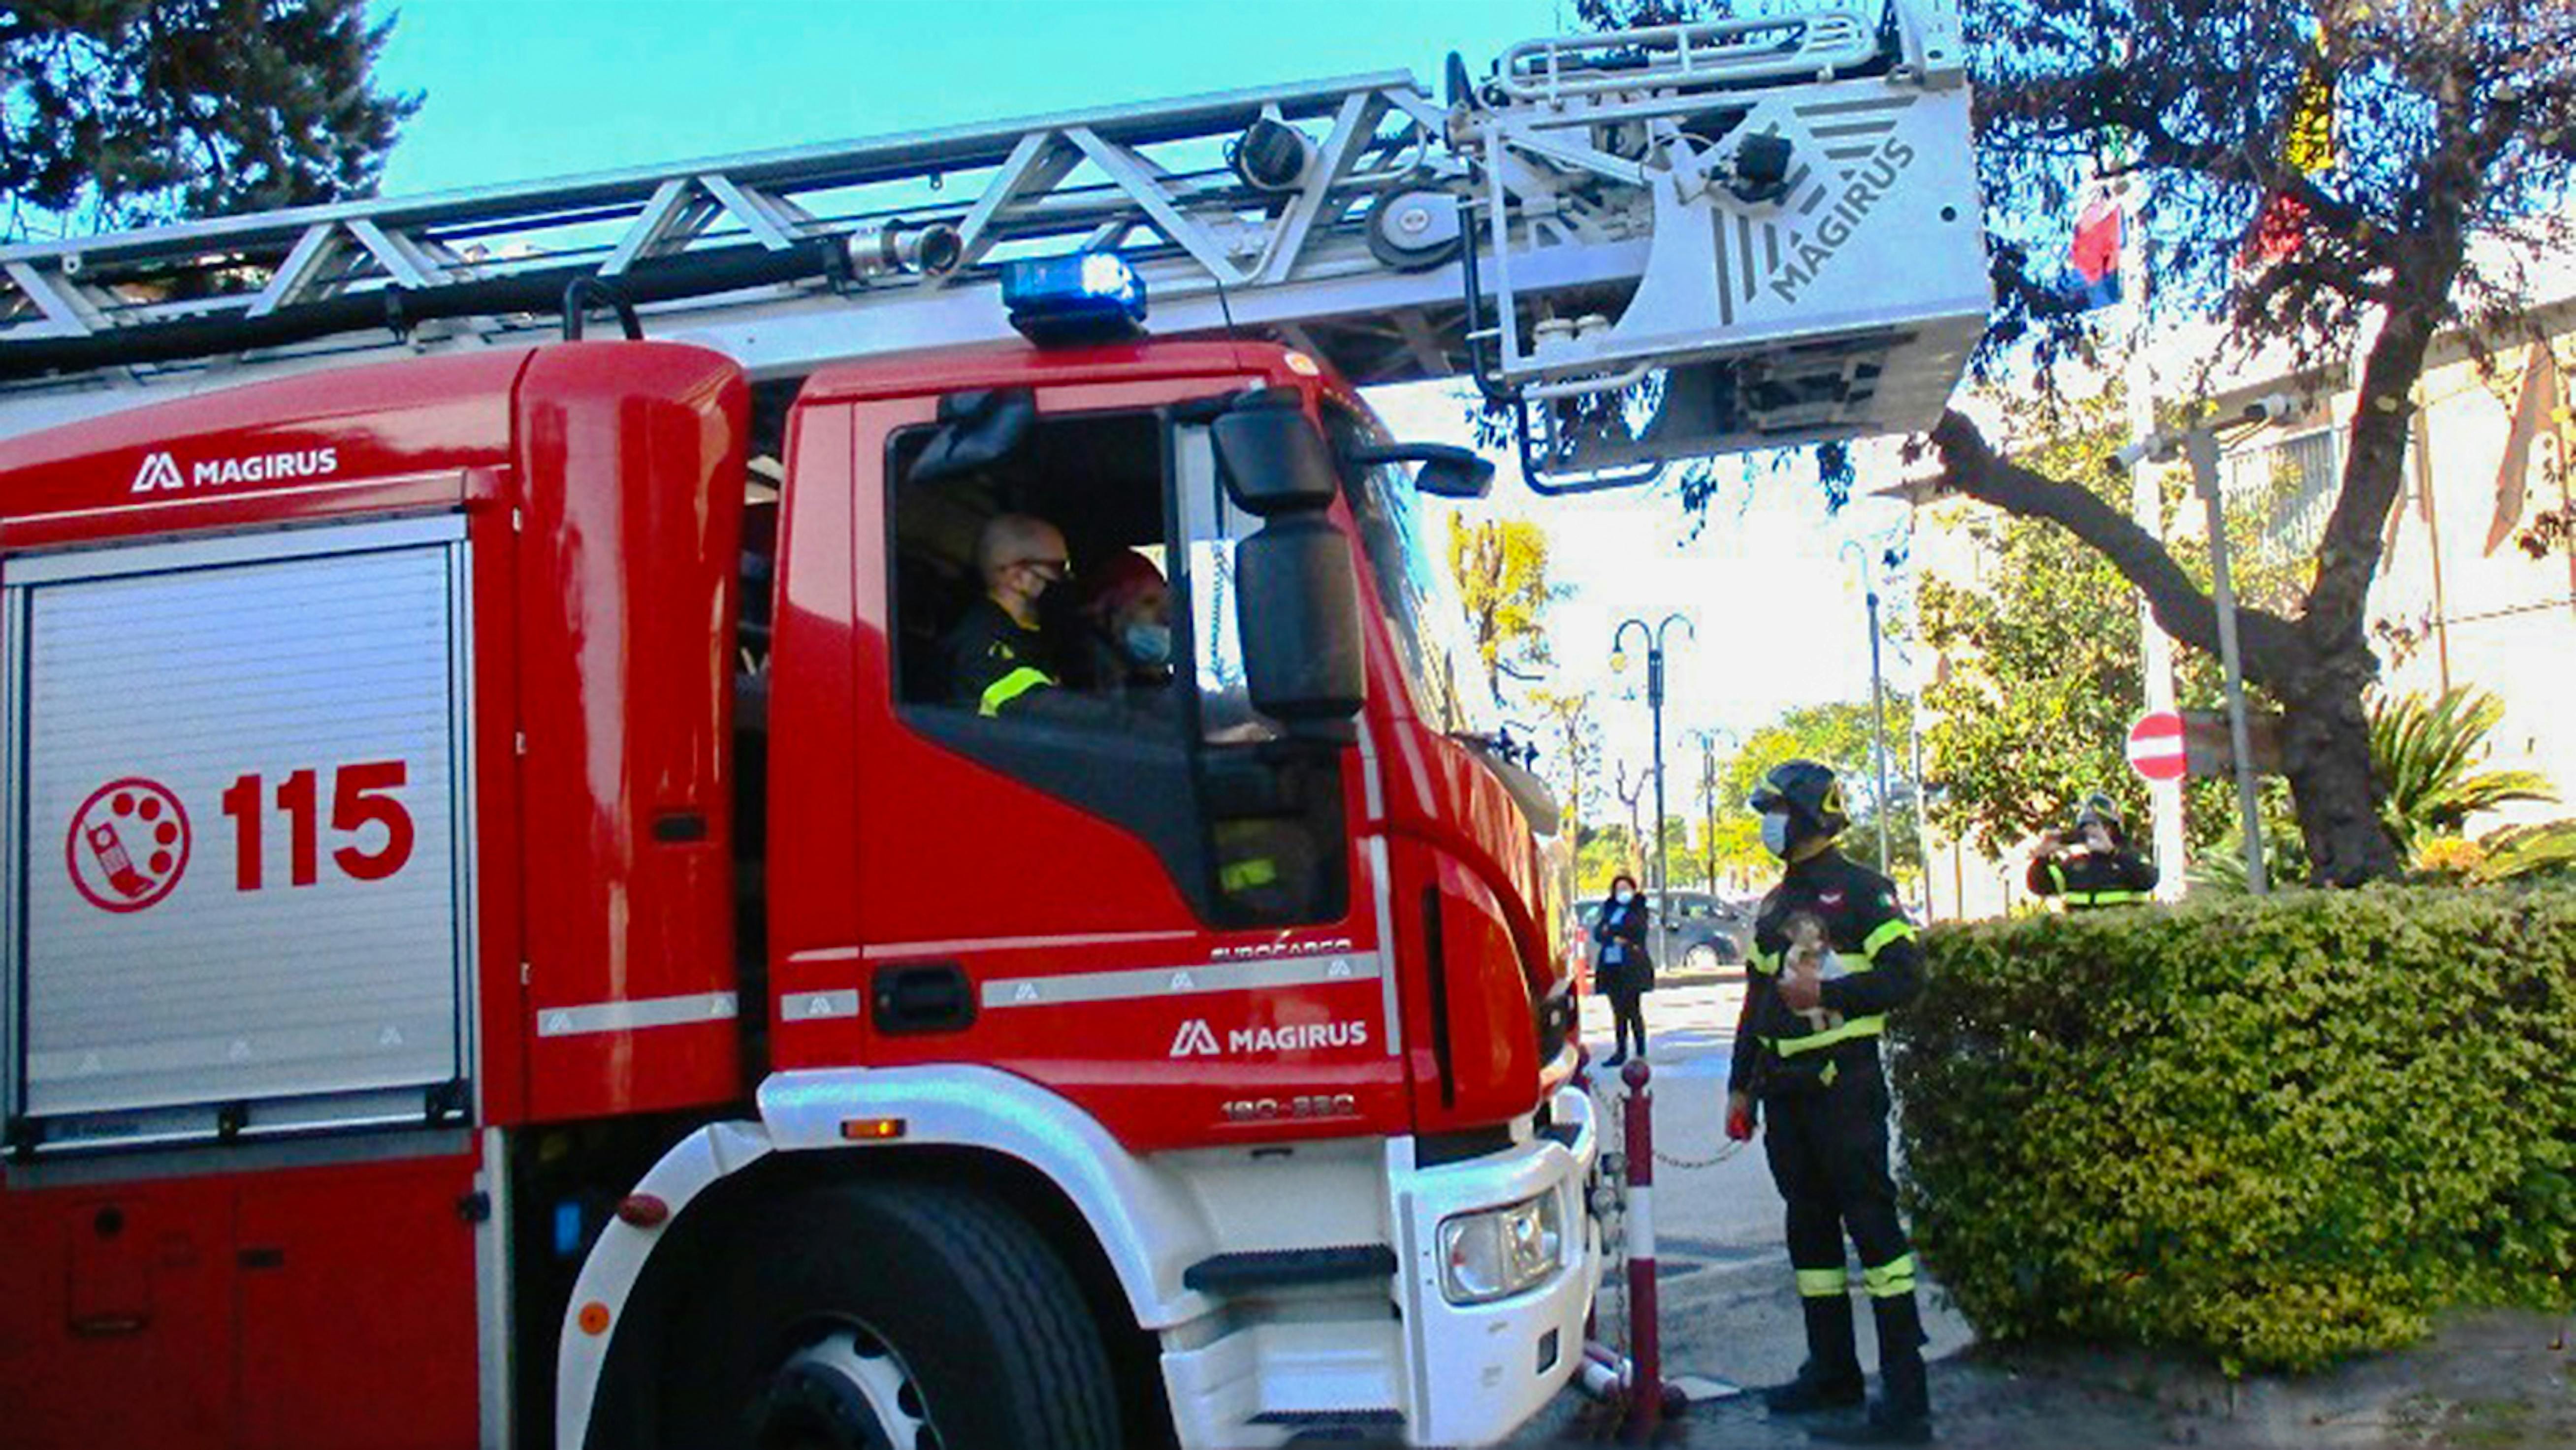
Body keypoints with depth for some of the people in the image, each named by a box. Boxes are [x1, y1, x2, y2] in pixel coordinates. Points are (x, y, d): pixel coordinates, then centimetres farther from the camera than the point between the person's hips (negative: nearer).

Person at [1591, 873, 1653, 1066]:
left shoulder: (1639, 910, 4)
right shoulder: (1610, 909, 18)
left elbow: (1637, 929, -12)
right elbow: (1597, 933, 10)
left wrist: (1610, 929, -6)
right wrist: (1616, 938, -10)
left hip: (1631, 968, -5)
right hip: (1611, 966, 5)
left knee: (1633, 1011, -7)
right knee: (1618, 1011, 8)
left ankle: (1641, 1053, -3)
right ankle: (1621, 1052, 13)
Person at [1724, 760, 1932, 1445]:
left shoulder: (1862, 891, -4)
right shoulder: (1774, 905, 18)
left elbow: (1905, 974, -11)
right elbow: (1757, 999, 21)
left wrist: (1826, 993, -16)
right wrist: (1741, 1086, 18)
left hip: (1844, 1081, -8)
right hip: (1785, 1089, 8)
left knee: (1871, 1222, -8)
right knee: (1809, 1228, 11)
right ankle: (1832, 1372, 21)